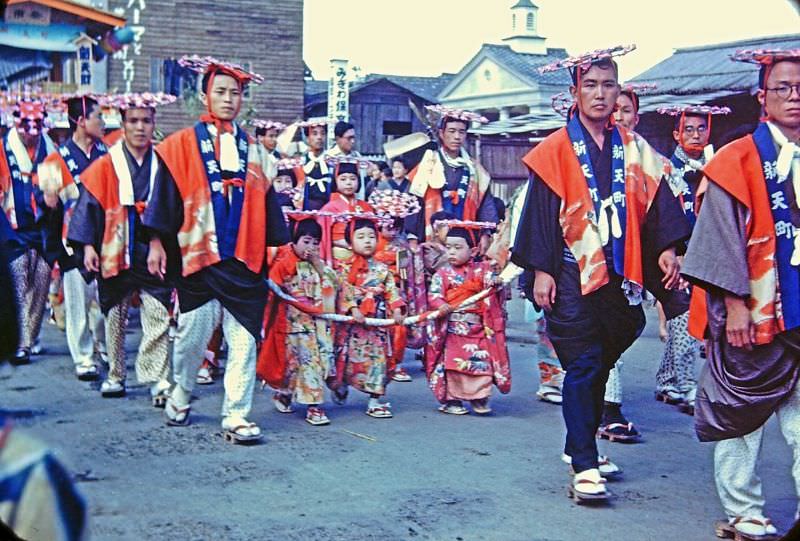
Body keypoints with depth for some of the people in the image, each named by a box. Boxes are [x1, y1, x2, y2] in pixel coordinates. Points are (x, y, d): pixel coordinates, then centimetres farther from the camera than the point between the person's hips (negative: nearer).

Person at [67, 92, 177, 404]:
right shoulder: (106, 166, 2)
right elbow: (90, 204, 1)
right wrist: (88, 245, -7)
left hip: (153, 253, 0)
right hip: (114, 253, 0)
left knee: (158, 318, -9)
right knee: (115, 318, 10)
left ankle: (158, 381, -8)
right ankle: (115, 376, 23)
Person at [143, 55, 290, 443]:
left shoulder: (251, 150, 13)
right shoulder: (183, 145, 4)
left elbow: (265, 203, 15)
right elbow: (166, 195, 1)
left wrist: (276, 246, 13)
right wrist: (157, 243, -4)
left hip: (243, 259, 2)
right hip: (198, 255, -2)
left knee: (244, 340, -4)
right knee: (192, 335, 6)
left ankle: (235, 417, 1)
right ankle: (180, 397, 31)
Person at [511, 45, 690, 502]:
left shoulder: (635, 151, 10)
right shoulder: (555, 151, -1)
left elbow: (657, 204, 9)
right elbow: (541, 212, -4)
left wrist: (667, 249, -5)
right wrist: (541, 270, -9)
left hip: (620, 275, 4)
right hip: (573, 275, -4)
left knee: (601, 365, 12)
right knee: (583, 366, -6)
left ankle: (582, 444, 28)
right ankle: (584, 466, -5)